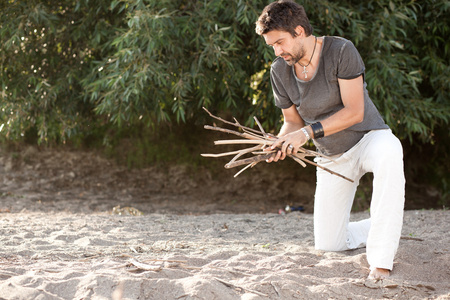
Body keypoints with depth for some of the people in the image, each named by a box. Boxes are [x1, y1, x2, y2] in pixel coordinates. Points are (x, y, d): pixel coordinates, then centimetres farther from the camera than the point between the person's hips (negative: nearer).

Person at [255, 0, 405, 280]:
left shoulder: (341, 50, -21)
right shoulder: (280, 71, -5)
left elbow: (354, 112, -24)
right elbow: (293, 121, 5)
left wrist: (308, 132, -32)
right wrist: (280, 143, -17)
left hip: (368, 137, -5)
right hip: (332, 159, 5)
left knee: (388, 152, -44)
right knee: (328, 245, -1)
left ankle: (381, 261, -38)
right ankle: (379, 227, 30)